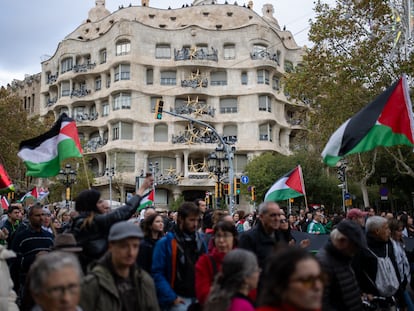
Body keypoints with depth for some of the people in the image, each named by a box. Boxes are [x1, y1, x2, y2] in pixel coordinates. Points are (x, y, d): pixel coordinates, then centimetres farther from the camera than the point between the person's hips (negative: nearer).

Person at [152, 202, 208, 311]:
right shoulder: (165, 242, -8)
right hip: (180, 299, -5)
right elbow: (157, 273, -11)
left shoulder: (201, 239, 8)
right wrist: (172, 297, -17)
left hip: (200, 297, 5)